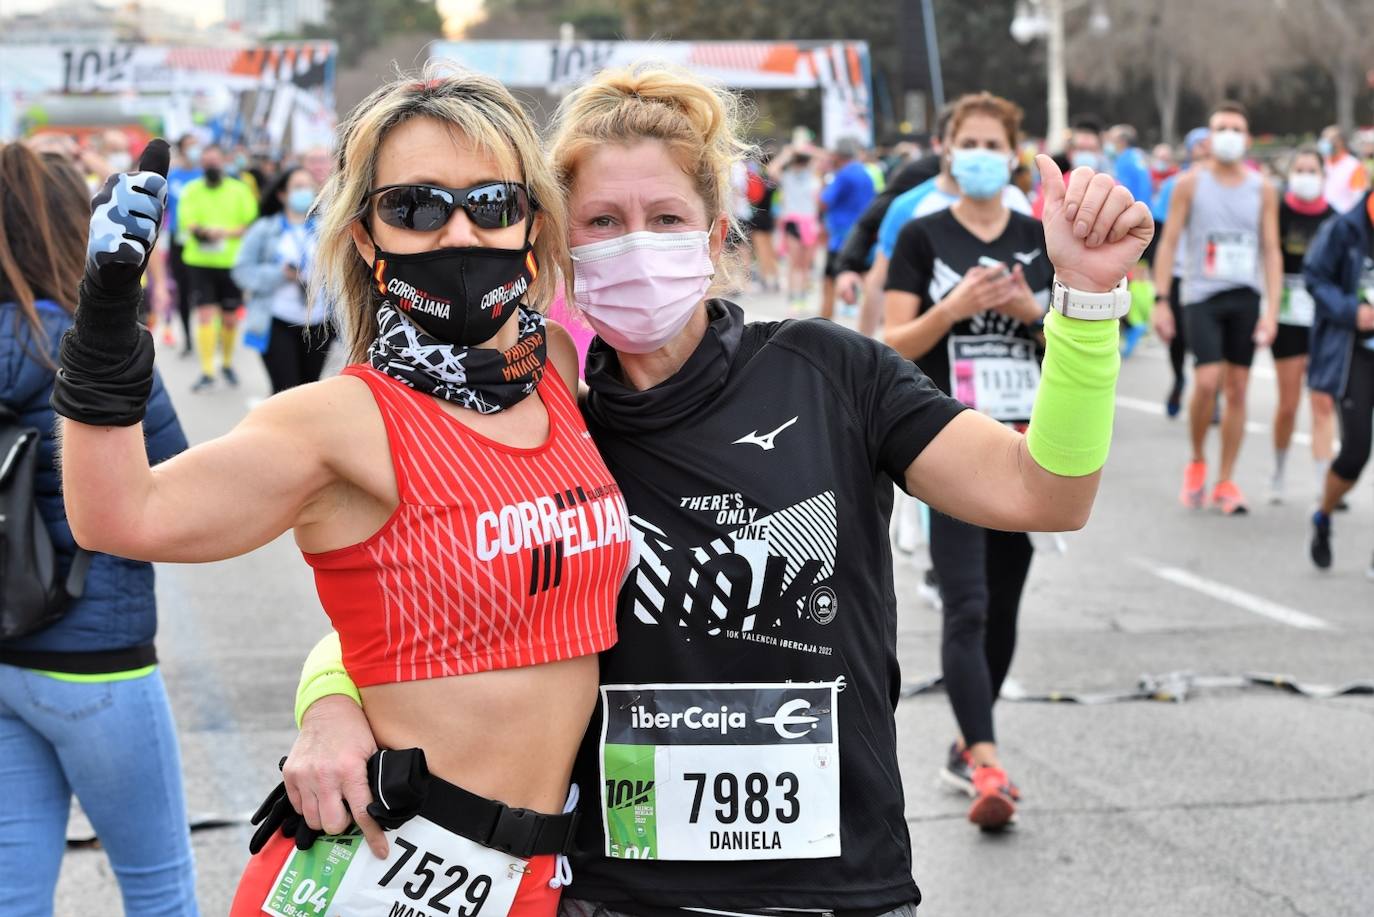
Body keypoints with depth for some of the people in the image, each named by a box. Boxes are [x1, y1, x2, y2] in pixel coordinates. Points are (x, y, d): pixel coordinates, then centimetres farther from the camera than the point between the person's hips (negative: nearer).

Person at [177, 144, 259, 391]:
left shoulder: (239, 190, 4)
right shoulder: (191, 191, 4)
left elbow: (251, 224, 0)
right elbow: (186, 224, -6)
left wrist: (226, 232, -17)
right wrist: (199, 231, -28)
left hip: (231, 262, 1)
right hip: (200, 262, -1)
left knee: (230, 317, 9)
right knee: (205, 314, -9)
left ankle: (227, 363, 31)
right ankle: (207, 371, -7)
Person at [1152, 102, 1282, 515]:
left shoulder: (1263, 190, 5)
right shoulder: (1190, 184, 0)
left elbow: (1271, 251, 6)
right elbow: (1168, 243, 0)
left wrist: (1272, 309, -3)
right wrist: (1160, 302, -7)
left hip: (1246, 298, 3)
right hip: (1202, 295, -2)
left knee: (1237, 388, 4)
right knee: (1207, 382, -15)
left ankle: (1225, 482, 12)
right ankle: (1197, 461, 10)